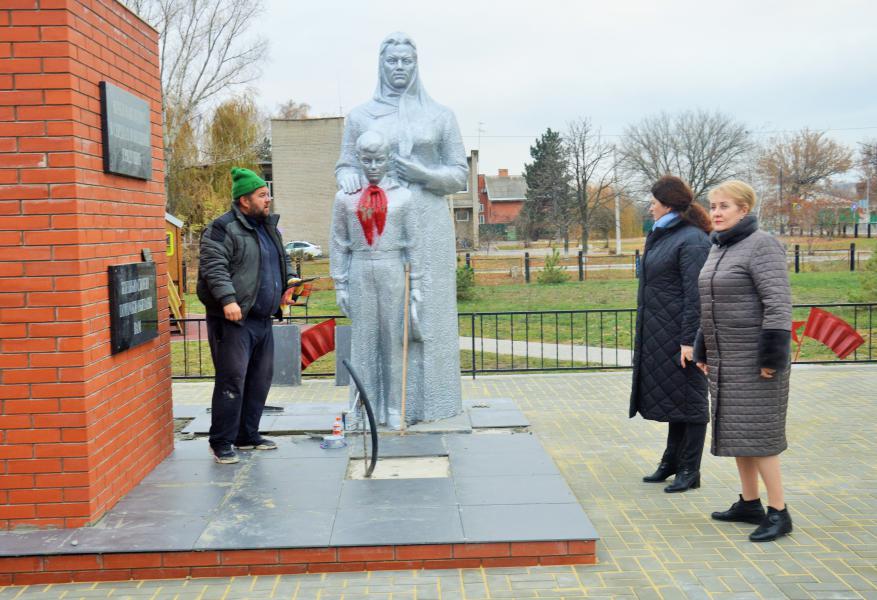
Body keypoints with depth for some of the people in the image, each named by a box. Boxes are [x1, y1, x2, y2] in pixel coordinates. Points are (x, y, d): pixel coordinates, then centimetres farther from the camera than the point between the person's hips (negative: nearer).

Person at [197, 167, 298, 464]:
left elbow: (283, 258, 32)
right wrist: (227, 299, -30)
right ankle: (221, 443, 1)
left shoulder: (269, 227, 19)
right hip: (233, 320, -9)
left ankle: (247, 435, 25)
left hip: (262, 319, 9)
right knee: (232, 379, -9)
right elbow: (214, 267, -18)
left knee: (261, 378, 13)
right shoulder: (223, 229, -9)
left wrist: (290, 278, 13)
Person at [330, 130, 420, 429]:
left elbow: (413, 243, 3)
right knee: (363, 339, 3)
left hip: (393, 272, 0)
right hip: (360, 273, 1)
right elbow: (338, 244, 6)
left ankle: (393, 408, 15)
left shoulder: (402, 196, 2)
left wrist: (416, 285, 0)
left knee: (393, 338, 4)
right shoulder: (345, 198, 5)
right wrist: (340, 285, 2)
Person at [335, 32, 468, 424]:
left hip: (429, 224, 0)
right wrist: (347, 176, -13)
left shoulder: (440, 115, 7)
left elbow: (460, 174, 6)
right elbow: (345, 167, 11)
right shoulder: (360, 116, 9)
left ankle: (429, 398, 8)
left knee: (428, 310, 0)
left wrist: (425, 174, -13)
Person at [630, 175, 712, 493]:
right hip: (662, 334, 9)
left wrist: (689, 340, -22)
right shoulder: (663, 237, 15)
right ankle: (672, 461, 29)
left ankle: (690, 470, 10)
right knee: (670, 395, 16)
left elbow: (696, 295, -19)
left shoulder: (692, 241, -14)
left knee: (689, 398, 0)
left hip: (681, 333, -9)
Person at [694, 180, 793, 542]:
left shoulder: (761, 246, -13)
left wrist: (772, 358, -22)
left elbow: (778, 304, -19)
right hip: (726, 359, 9)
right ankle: (749, 504, 22)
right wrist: (703, 351, 18)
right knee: (733, 429, 12)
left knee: (755, 432, -8)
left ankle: (779, 512, 2)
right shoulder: (719, 249, 14)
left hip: (755, 358, -9)